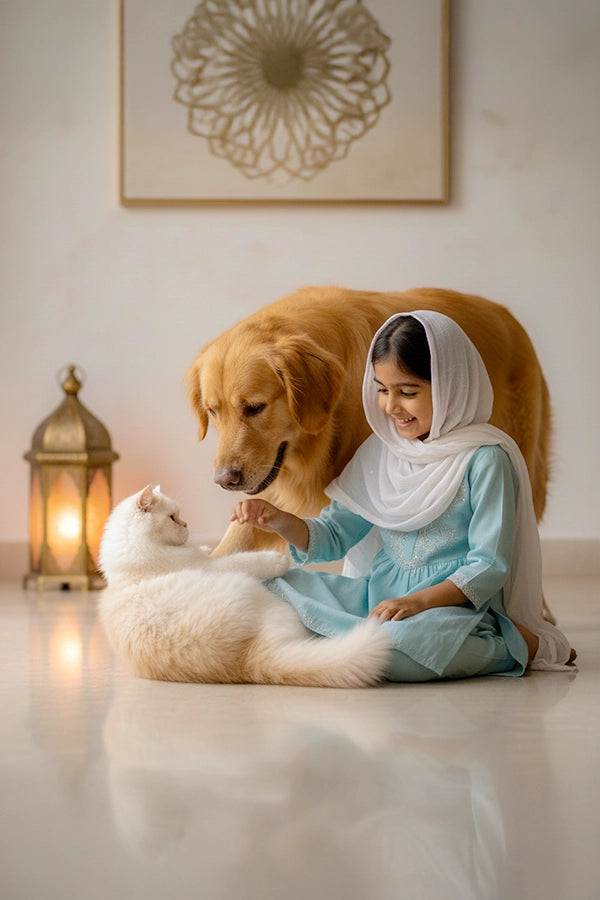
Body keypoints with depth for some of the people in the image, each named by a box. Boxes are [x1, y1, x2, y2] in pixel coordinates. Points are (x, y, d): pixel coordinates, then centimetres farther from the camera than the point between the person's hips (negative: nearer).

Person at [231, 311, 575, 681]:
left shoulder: (486, 459, -10)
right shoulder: (380, 451, 11)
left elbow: (489, 566, -13)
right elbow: (333, 536, 13)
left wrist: (417, 601, -26)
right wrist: (282, 523, -8)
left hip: (455, 604, -6)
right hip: (378, 595, 6)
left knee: (396, 645, -40)